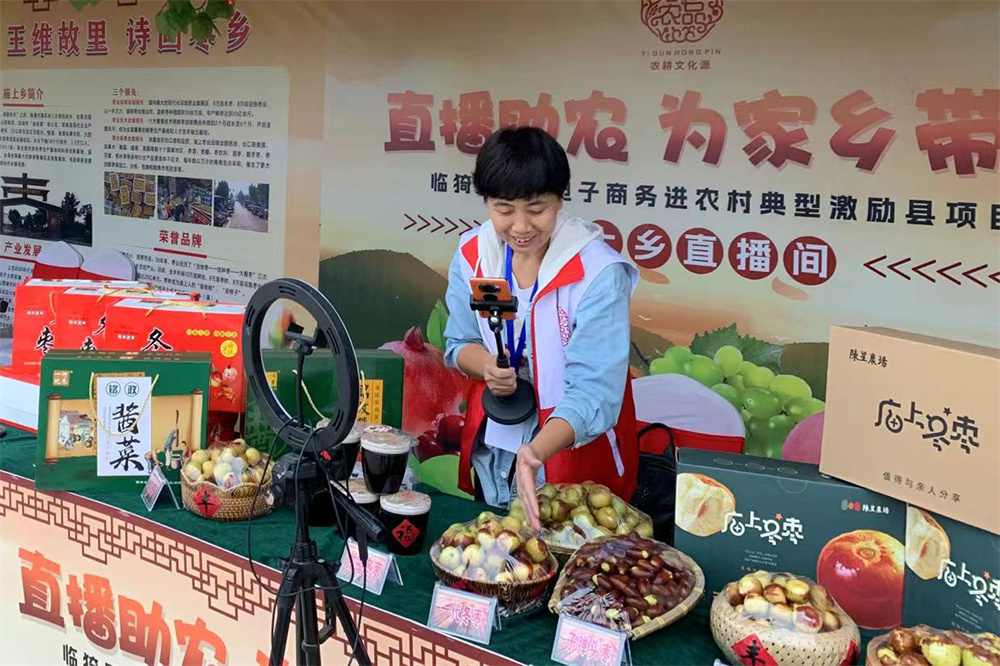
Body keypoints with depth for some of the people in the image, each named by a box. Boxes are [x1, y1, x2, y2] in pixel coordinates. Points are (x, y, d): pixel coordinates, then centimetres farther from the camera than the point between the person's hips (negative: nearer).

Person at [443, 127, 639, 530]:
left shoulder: (599, 272, -24)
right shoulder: (472, 254, -7)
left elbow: (593, 392, -27)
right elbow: (459, 344, 4)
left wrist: (535, 453, -43)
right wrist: (486, 366, -20)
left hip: (576, 457, -4)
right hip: (493, 455, 5)